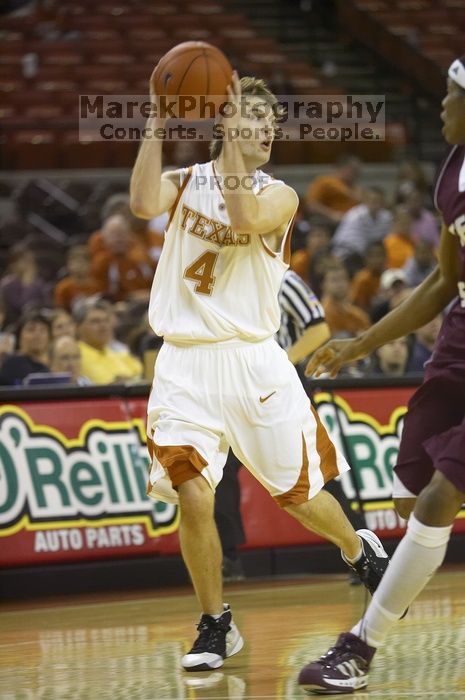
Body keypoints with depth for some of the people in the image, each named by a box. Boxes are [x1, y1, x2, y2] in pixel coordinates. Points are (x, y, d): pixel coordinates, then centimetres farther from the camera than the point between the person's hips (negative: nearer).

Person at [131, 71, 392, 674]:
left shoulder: (278, 195, 0)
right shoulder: (185, 182, 6)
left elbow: (244, 217, -23)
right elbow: (144, 203, -18)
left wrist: (233, 148, -22)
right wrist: (156, 126, -19)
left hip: (254, 362, 0)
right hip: (185, 364, 0)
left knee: (298, 493, 8)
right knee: (192, 495, -15)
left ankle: (361, 551, 41)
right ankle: (215, 626, 2)